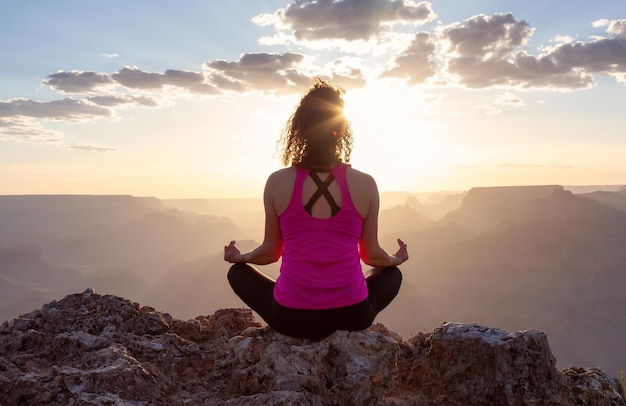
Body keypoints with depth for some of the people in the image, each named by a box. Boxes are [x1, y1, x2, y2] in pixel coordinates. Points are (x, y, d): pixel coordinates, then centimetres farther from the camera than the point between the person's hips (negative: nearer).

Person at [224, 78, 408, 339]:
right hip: (351, 315, 1)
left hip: (291, 317, -1)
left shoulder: (277, 182, -6)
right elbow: (372, 256, 4)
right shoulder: (365, 184, -6)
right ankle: (345, 330, 16)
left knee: (238, 272, 28)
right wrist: (395, 259, 29)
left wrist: (238, 257, 27)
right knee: (392, 274, 32)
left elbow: (270, 252, 4)